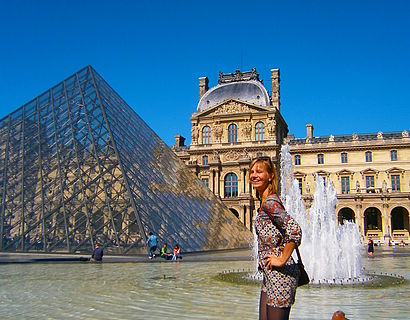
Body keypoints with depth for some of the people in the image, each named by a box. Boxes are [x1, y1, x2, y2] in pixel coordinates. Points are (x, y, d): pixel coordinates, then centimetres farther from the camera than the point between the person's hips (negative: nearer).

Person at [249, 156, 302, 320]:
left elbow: (295, 230, -29)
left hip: (280, 275, -10)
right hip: (270, 276, 10)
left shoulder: (270, 202, -17)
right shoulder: (265, 201, 13)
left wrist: (282, 259, -21)